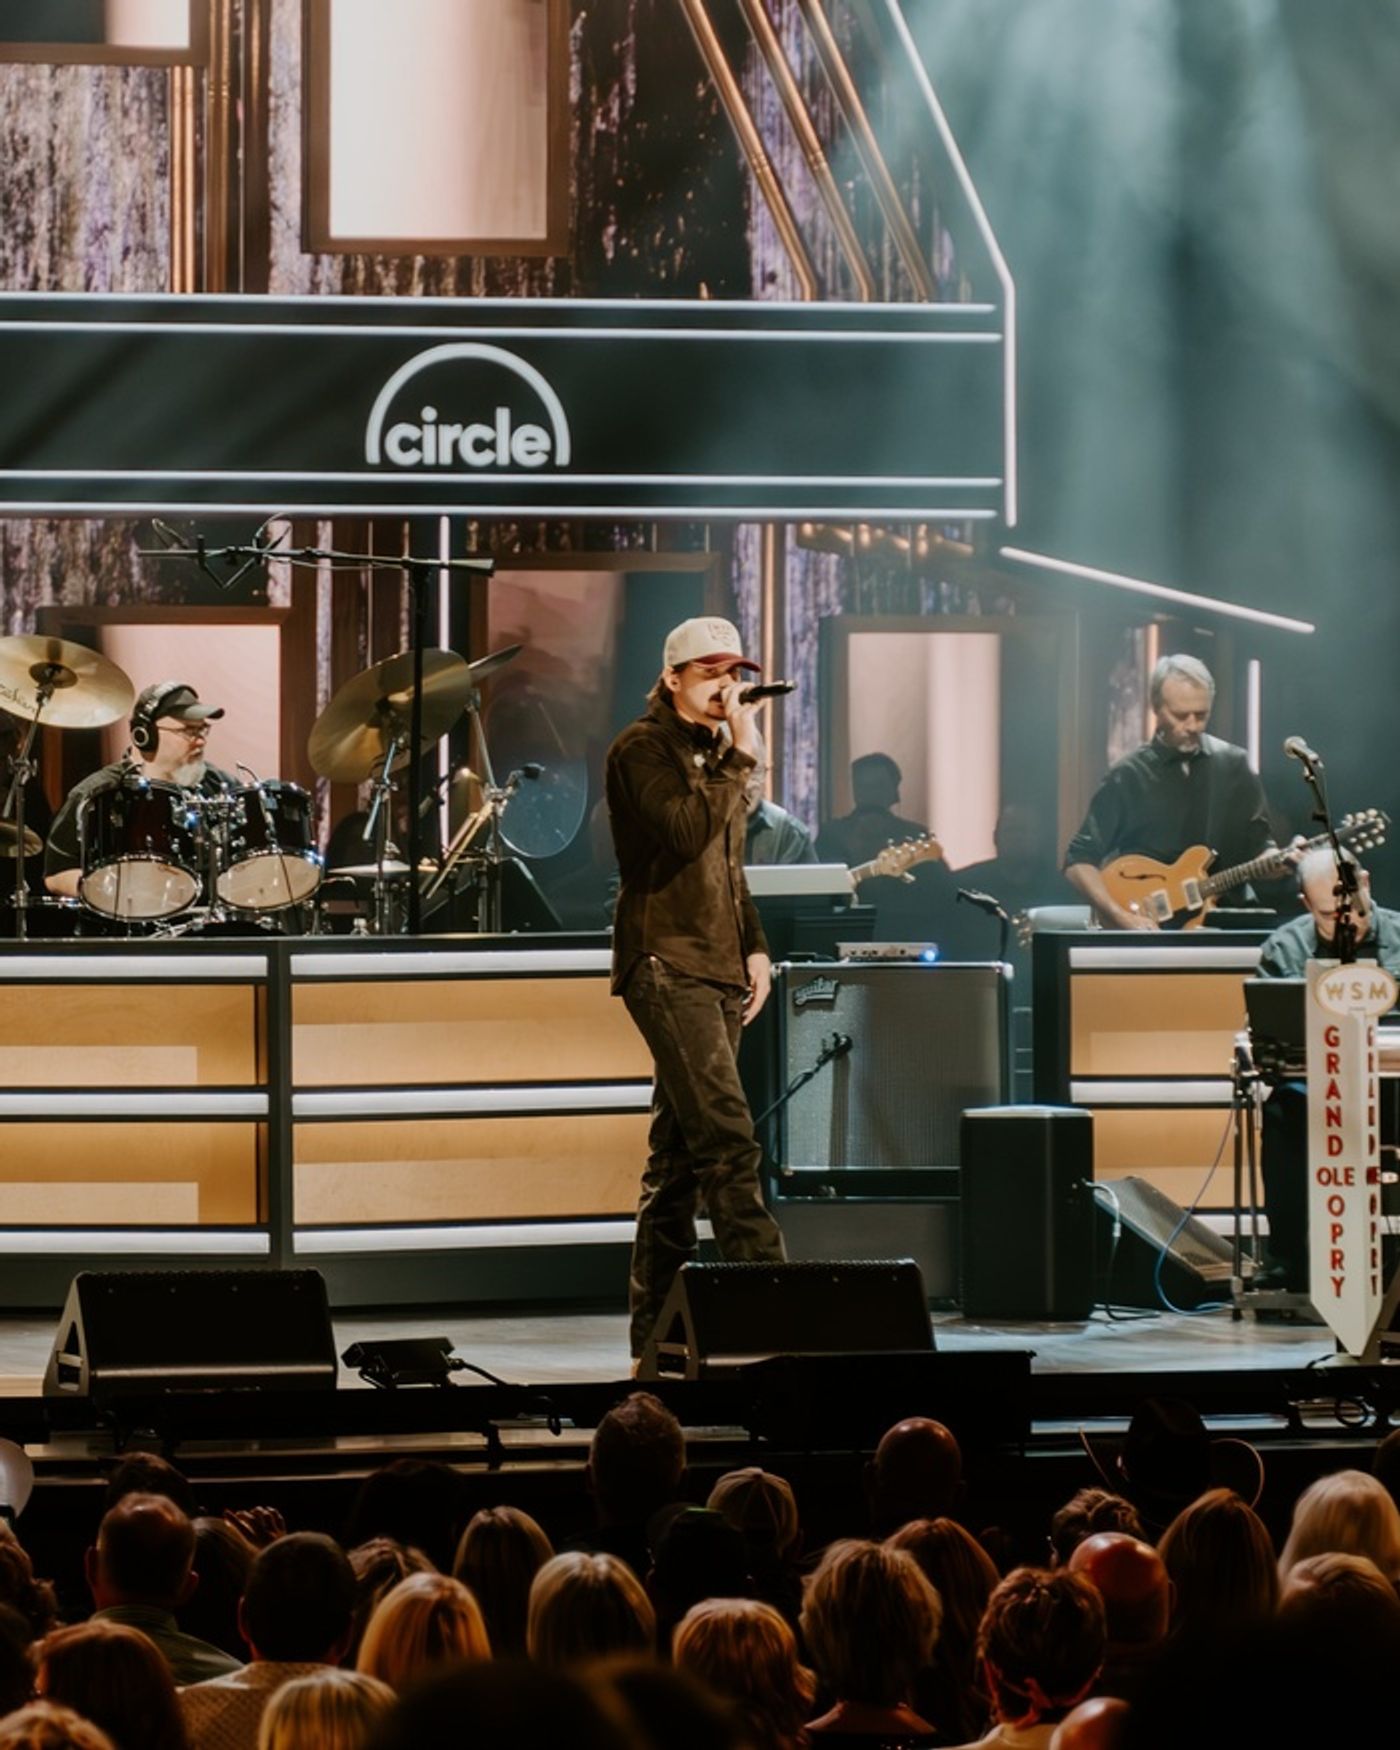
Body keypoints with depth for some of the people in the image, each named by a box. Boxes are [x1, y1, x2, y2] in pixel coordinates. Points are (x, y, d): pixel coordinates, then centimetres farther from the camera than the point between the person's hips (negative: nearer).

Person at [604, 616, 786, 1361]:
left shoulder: (713, 750, 21)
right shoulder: (644, 749, -6)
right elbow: (683, 832, -22)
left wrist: (754, 946, 18)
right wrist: (738, 759, -17)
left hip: (717, 970, 9)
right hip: (665, 962, -9)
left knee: (678, 1155, 9)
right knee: (728, 1140, -19)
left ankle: (655, 1328, 11)